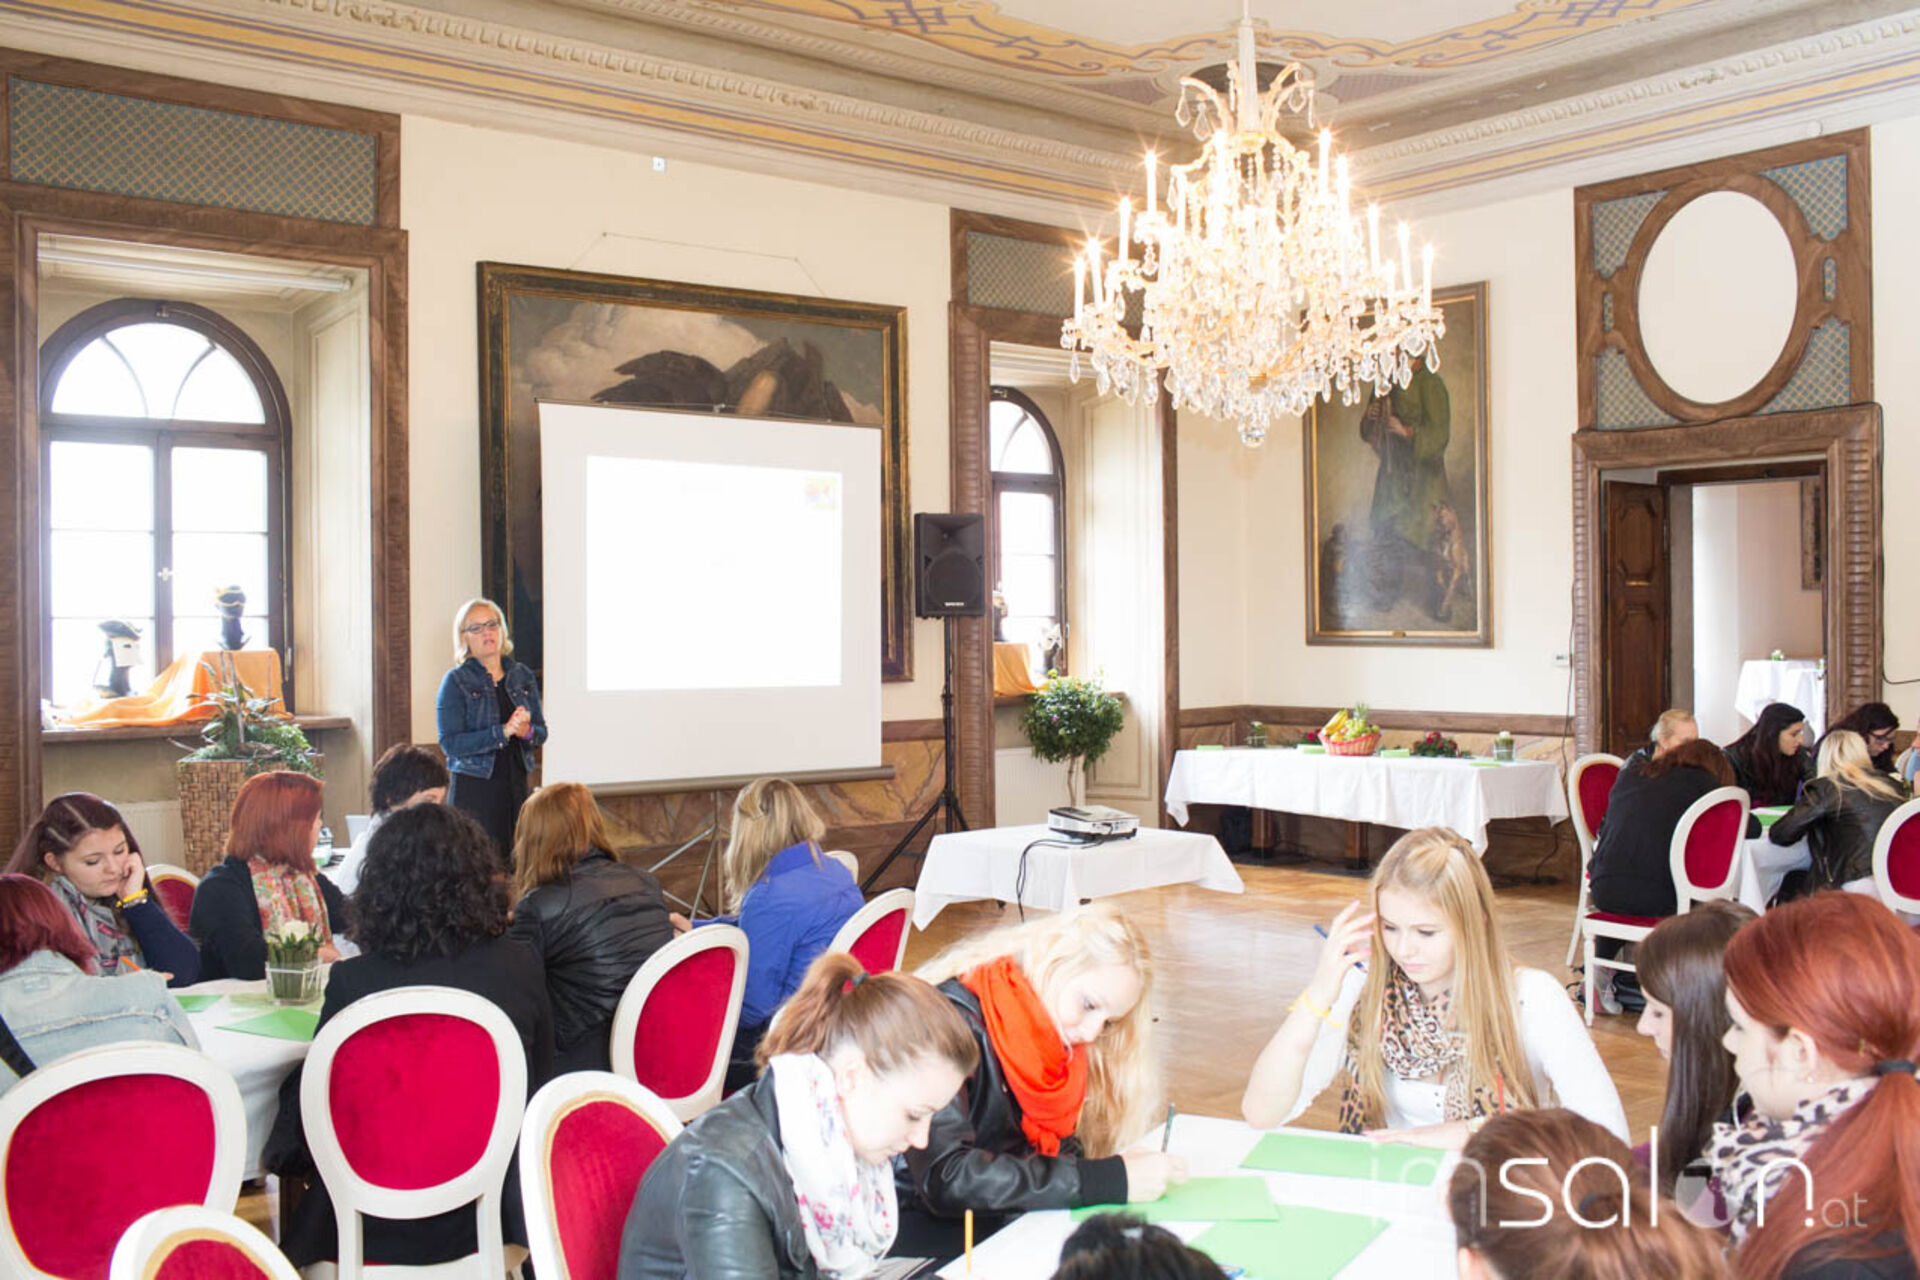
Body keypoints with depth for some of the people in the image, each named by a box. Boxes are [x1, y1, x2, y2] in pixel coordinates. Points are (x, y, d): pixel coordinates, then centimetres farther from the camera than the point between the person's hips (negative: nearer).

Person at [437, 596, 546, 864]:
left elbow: (541, 732, 13)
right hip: (474, 789, -4)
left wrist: (527, 731, -11)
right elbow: (450, 743, -11)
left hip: (516, 785, 4)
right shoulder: (456, 681, -3)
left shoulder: (523, 677, 10)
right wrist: (503, 732, -20)